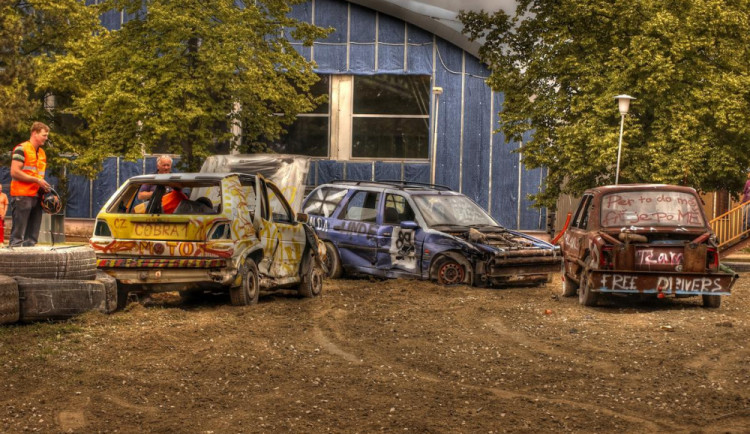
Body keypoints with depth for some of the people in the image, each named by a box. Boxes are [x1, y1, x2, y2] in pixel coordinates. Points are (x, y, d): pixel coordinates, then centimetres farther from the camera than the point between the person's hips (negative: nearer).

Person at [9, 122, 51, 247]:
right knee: (18, 234, -8)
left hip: (36, 197, 8)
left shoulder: (42, 153, 19)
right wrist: (37, 180, -15)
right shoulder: (21, 149, -6)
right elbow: (14, 172, -14)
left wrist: (44, 186, 9)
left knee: (32, 236, 9)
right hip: (22, 196, -8)